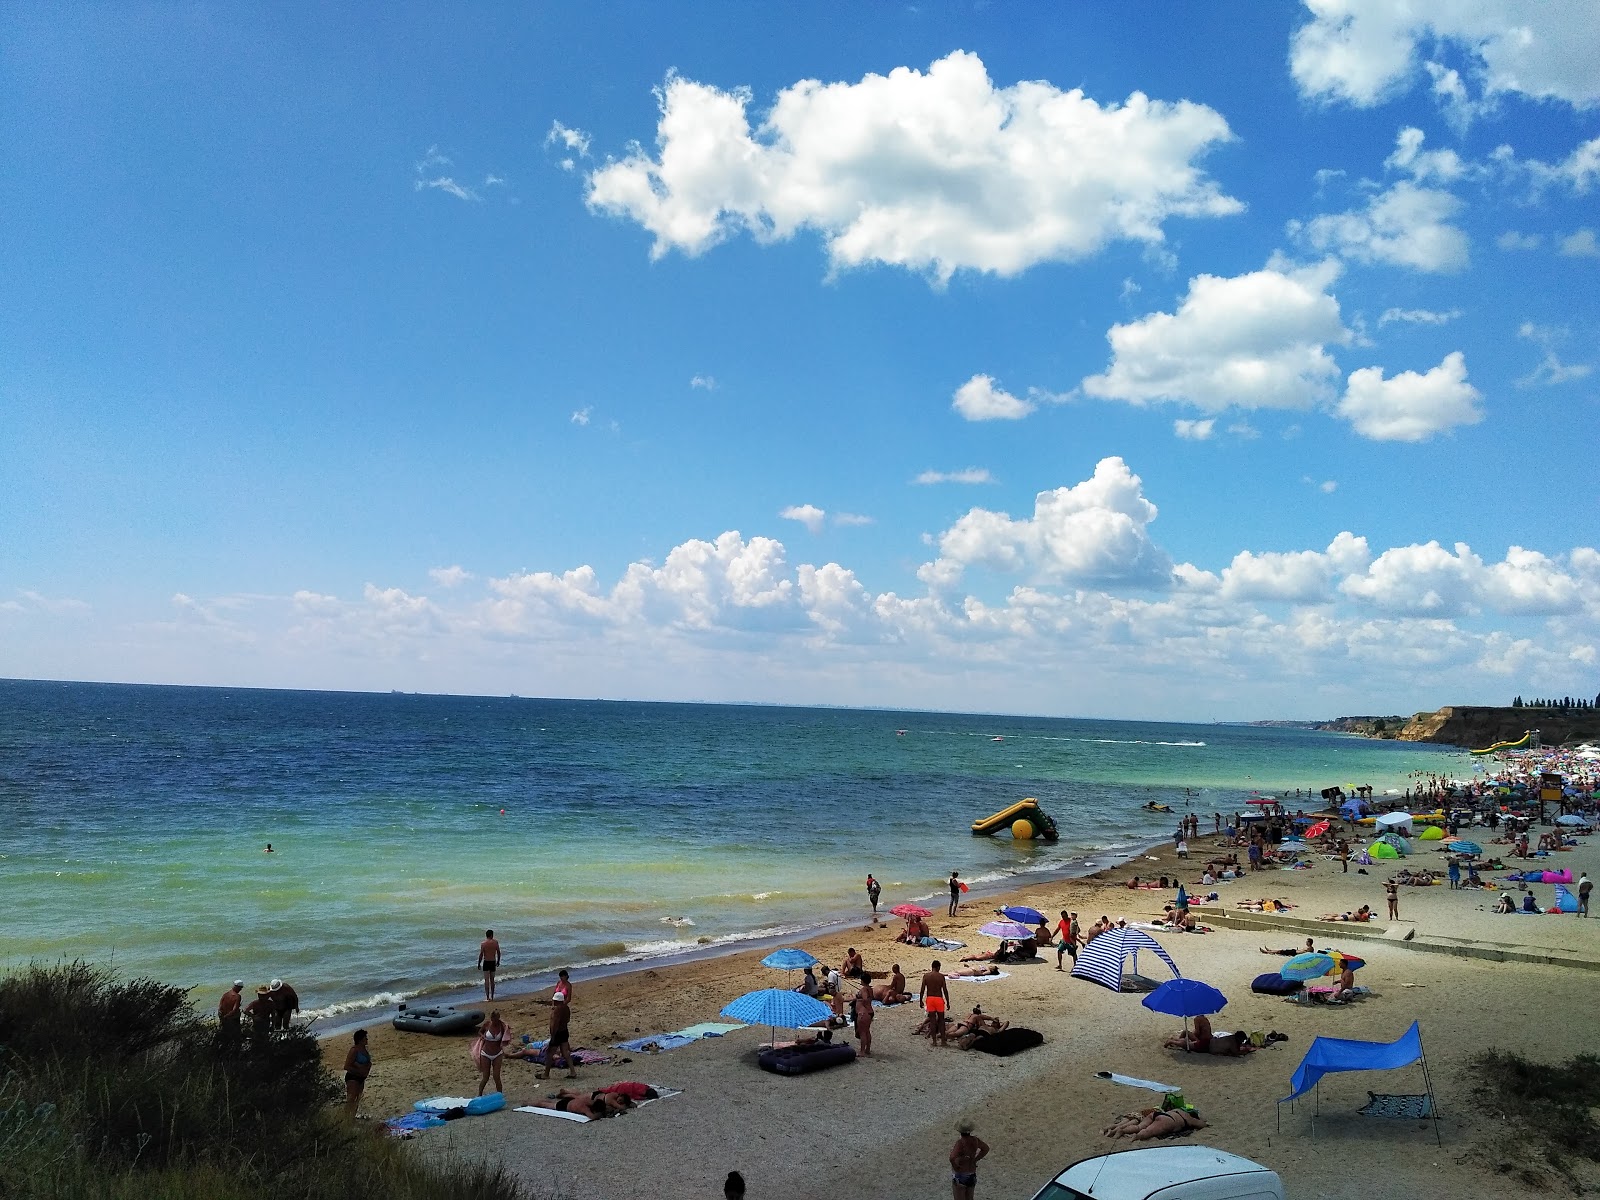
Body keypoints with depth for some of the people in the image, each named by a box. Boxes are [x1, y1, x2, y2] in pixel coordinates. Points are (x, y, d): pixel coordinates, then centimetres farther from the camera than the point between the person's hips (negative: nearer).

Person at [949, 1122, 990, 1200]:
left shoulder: (960, 1142, -27)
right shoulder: (974, 1140, -8)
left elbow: (952, 1158, -39)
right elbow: (986, 1148, 10)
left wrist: (956, 1166, -20)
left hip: (960, 1176, -6)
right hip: (971, 1175, 6)